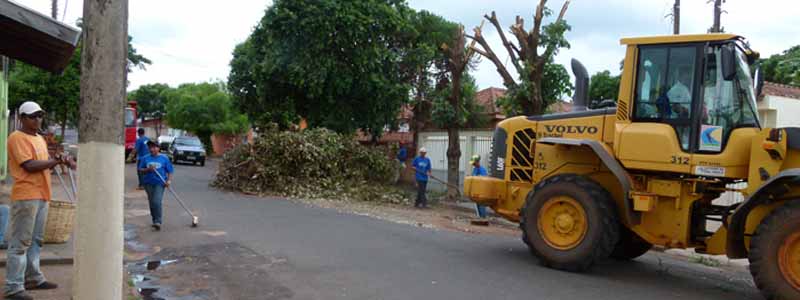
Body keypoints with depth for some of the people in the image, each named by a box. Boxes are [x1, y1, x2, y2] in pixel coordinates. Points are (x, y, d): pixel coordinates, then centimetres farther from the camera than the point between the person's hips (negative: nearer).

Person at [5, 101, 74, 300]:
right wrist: (57, 160, -11)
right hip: (26, 197, -9)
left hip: (41, 196, 9)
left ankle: (33, 278, 25)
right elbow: (29, 166, -18)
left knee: (35, 240, 15)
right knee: (20, 243, -6)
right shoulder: (17, 138, -9)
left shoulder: (40, 139, 18)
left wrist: (58, 160, 2)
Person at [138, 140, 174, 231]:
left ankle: (158, 222, -14)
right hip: (148, 183, 4)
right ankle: (154, 220, 23)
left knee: (157, 202, -16)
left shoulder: (164, 158, 1)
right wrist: (148, 169, -13)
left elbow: (170, 171, 3)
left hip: (159, 183, -3)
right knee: (151, 202, 10)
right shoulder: (145, 158, 7)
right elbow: (140, 169, 6)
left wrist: (169, 180, -11)